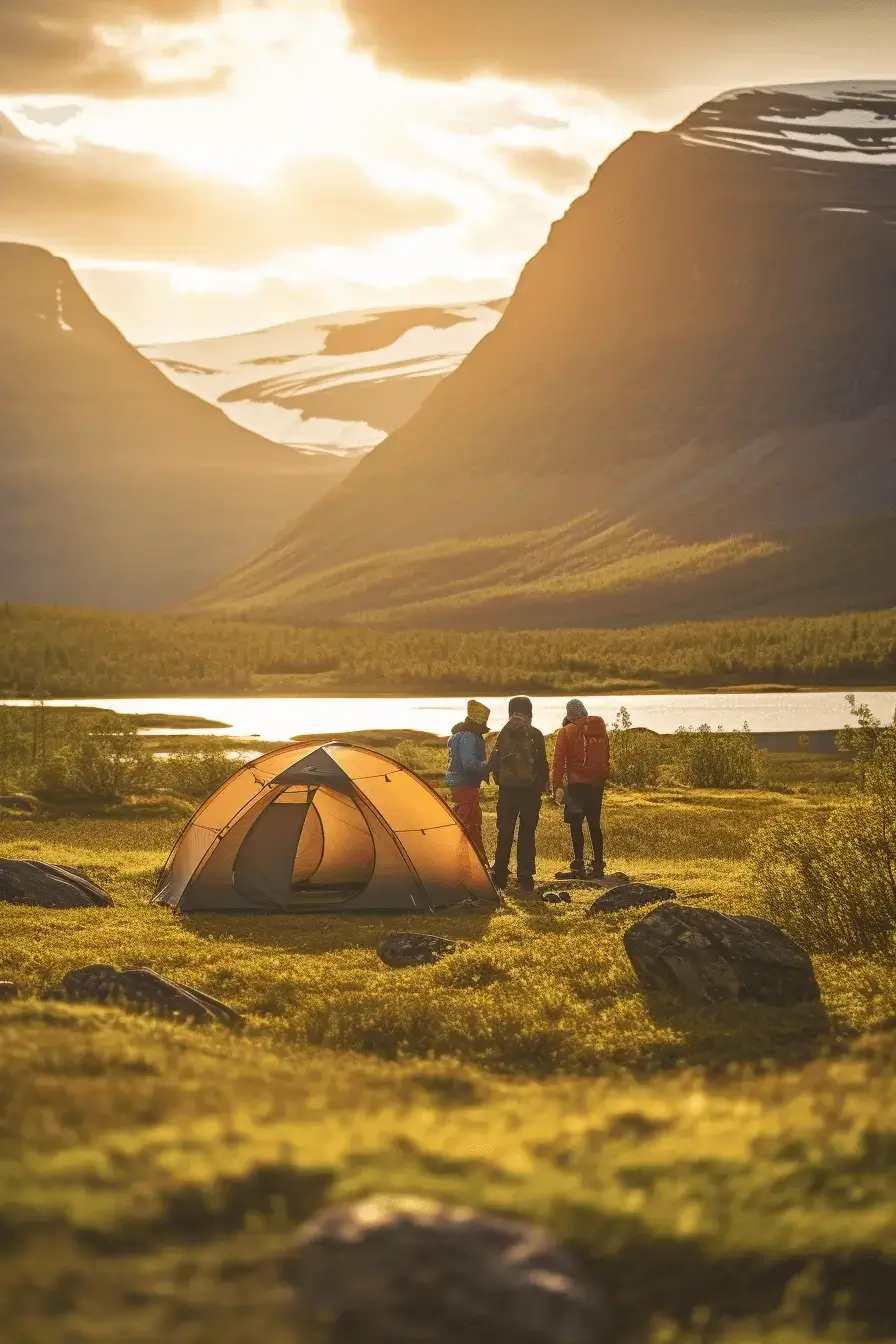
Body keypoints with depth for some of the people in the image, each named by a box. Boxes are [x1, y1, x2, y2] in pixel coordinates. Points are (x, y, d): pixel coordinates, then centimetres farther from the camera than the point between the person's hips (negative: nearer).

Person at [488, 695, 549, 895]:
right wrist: (543, 785, 9)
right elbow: (542, 763, -4)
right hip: (530, 789, -1)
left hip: (507, 789, 1)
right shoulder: (535, 735, -7)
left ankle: (499, 877, 13)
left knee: (504, 833, 10)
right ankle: (525, 878, 1)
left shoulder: (503, 734, -2)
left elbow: (493, 763, 0)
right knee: (527, 834, 4)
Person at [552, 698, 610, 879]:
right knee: (594, 823, 12)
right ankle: (598, 866, 13)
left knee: (576, 824, -3)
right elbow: (606, 757, 14)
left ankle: (579, 867, -8)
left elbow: (559, 761, -8)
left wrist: (557, 786, -6)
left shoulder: (567, 731, -5)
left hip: (577, 783, -5)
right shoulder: (600, 729, 9)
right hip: (597, 783, 5)